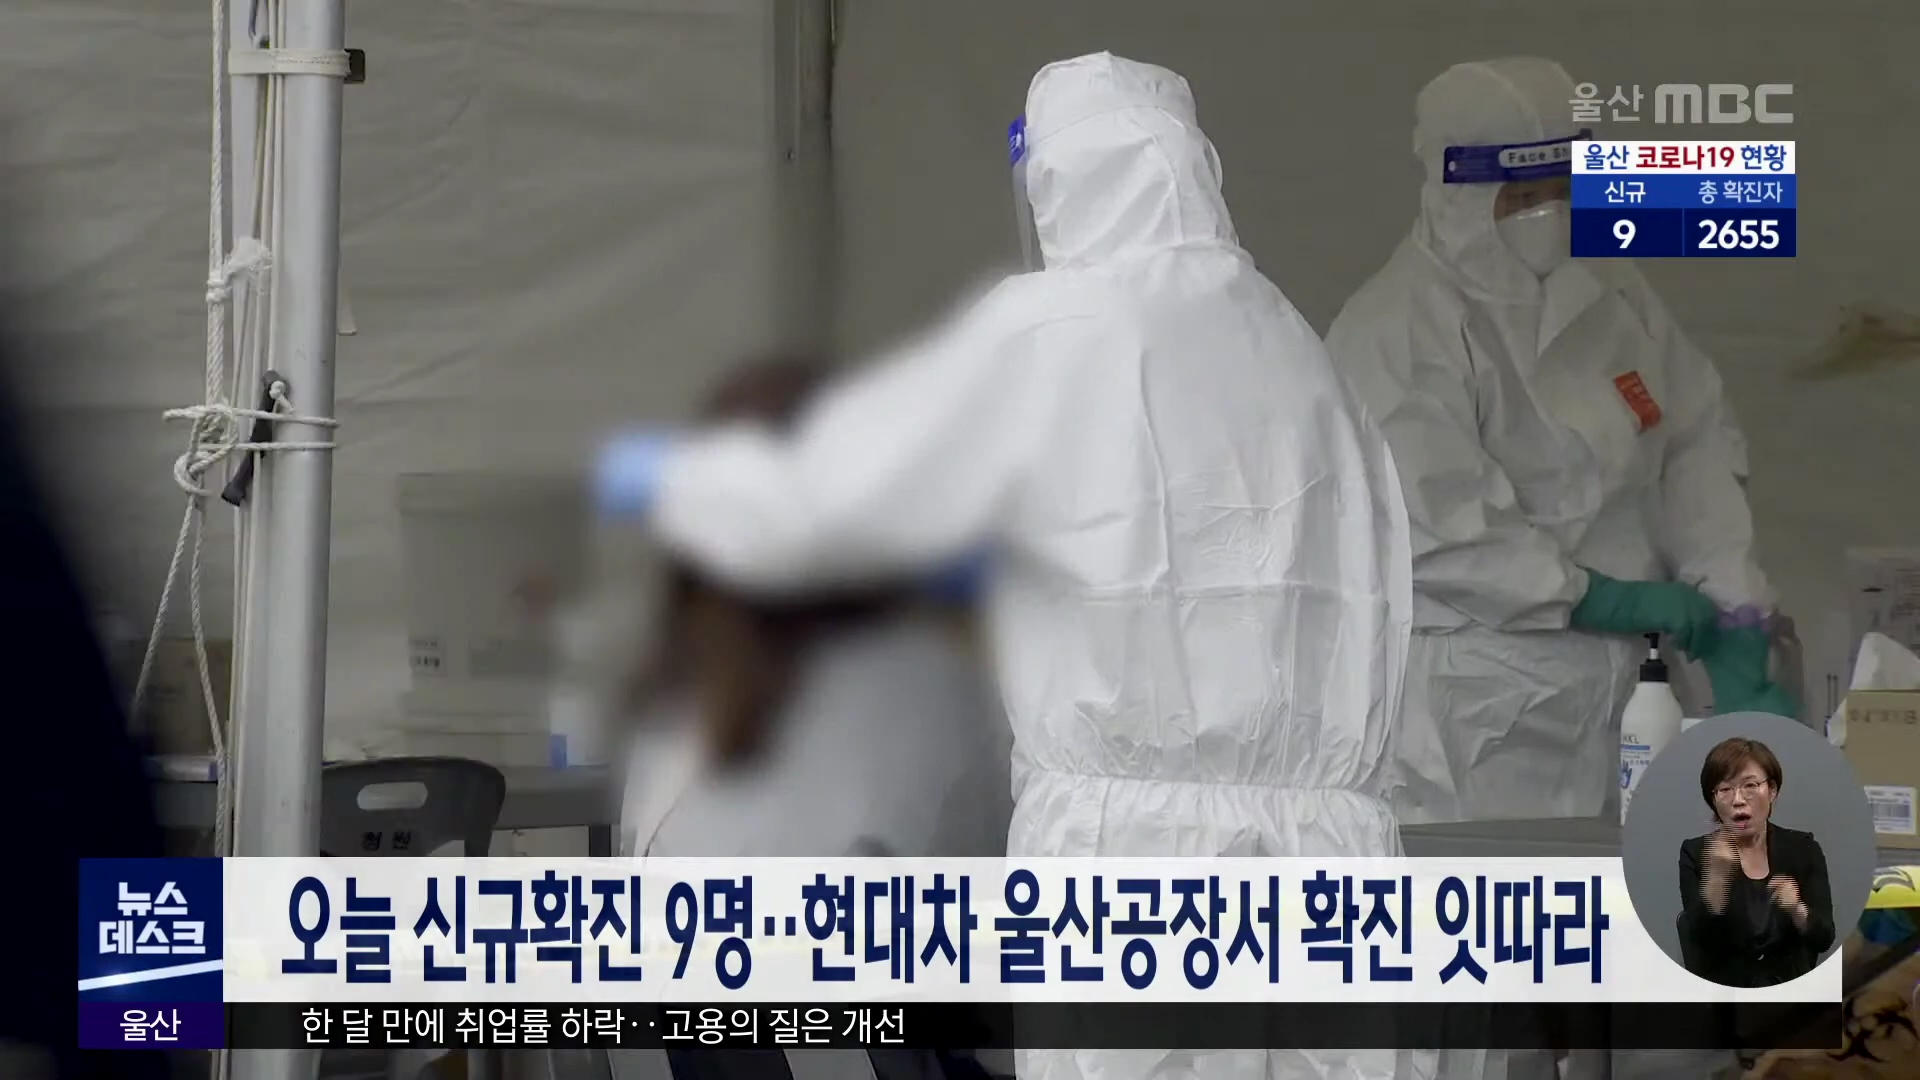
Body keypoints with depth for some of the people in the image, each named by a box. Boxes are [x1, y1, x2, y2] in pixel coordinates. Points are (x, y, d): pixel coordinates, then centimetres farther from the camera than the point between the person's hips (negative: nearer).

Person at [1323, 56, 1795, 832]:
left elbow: (1699, 447, 9)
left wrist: (1735, 625, -1)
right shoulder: (1396, 335, -14)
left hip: (1609, 698, 7)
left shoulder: (1609, 295, 9)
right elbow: (1434, 530, -20)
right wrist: (1607, 601, -15)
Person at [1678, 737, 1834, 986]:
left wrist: (1797, 910, -24)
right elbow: (1701, 940, -15)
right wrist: (1715, 878, -28)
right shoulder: (1696, 854, -3)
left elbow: (1823, 938, -6)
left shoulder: (1802, 848, 1)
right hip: (1721, 998, -1)